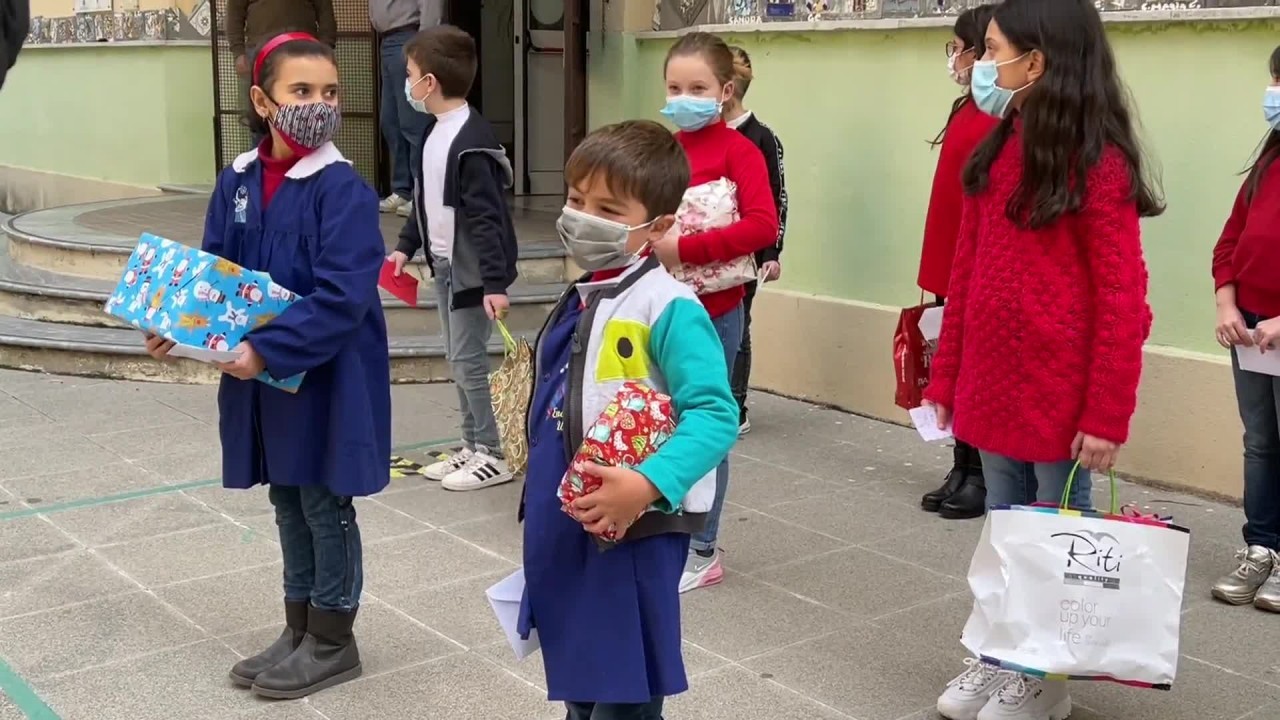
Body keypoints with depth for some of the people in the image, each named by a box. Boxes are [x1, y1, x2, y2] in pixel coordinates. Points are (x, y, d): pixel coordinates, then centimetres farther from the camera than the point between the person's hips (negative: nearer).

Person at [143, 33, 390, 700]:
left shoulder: (343, 189, -16)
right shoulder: (236, 182, 3)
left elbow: (340, 296, -23)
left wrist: (267, 351, -28)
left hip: (328, 376, -6)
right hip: (261, 374, 6)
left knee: (325, 504, 7)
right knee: (287, 501, 17)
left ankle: (333, 641, 23)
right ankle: (300, 630, 32)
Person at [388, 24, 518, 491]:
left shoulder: (472, 143, -22)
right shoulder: (434, 131, 7)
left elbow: (487, 219, -24)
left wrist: (495, 283, -26)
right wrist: (406, 245, 21)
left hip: (472, 271, -10)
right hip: (444, 265, 10)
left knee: (469, 362, -4)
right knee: (459, 361, 15)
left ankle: (494, 456, 9)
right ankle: (472, 447, 26)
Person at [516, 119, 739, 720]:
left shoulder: (669, 308, -17)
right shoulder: (579, 302, 9)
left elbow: (715, 415, -23)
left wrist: (647, 484, -35)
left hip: (632, 535, -8)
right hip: (562, 532, 8)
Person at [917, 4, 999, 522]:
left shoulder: (1000, 116, -15)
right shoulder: (968, 109, 14)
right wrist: (941, 271, 17)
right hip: (954, 267, 9)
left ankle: (983, 480, 12)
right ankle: (962, 472, 23)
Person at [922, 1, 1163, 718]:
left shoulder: (1095, 164, -13)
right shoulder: (996, 152, 7)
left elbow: (1122, 297, -15)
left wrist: (1107, 413, -16)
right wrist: (946, 376, 11)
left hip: (1059, 393, -6)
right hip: (995, 384, 6)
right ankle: (1001, 657, 30)